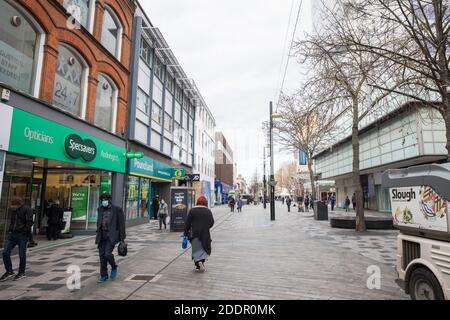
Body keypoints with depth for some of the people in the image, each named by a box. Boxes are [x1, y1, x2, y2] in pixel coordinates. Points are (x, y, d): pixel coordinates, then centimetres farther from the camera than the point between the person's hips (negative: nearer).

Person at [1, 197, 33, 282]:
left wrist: (25, 232, -17)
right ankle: (9, 271, 18)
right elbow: (11, 221, 25)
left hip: (22, 236, -7)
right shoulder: (13, 210, 13)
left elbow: (29, 222, -15)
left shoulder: (27, 209, -10)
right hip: (13, 235, 7)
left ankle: (22, 273, 16)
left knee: (22, 255, 1)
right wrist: (10, 230, 13)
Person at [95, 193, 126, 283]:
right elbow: (98, 222, 19)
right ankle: (103, 275, 21)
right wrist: (98, 234, 17)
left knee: (108, 254, -14)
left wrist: (122, 238, -7)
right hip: (102, 235, 5)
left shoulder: (117, 209, -6)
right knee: (102, 255, 6)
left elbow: (121, 224, -5)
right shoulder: (100, 209, 9)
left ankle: (114, 267, 16)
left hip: (112, 235, -5)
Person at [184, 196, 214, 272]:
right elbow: (212, 223, 0)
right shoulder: (208, 211, 0)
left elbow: (188, 223, -2)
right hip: (205, 233, 0)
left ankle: (198, 261, -10)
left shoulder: (192, 211, -2)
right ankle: (202, 260, -5)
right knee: (204, 248, 12)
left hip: (194, 233, 0)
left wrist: (186, 233, 4)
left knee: (196, 249, 7)